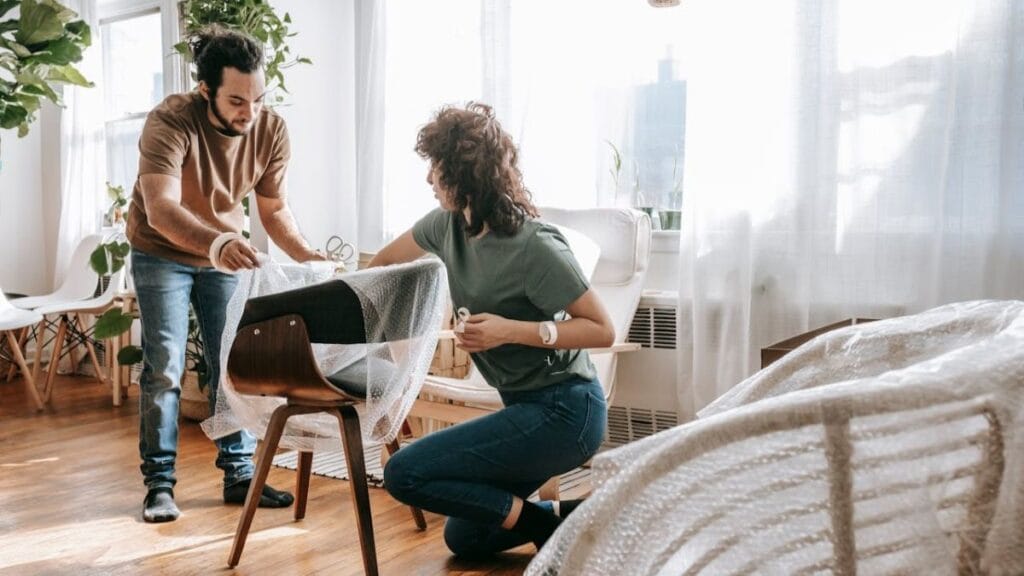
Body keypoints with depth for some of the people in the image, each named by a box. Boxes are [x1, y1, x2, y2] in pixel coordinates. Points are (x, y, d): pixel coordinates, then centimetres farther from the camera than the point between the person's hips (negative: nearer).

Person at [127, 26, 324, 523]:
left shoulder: (271, 130, -18)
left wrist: (304, 254, -27)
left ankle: (239, 475, 14)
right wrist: (216, 244, -61)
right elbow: (161, 208, -43)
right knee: (164, 368, -5)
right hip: (162, 253, -3)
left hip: (227, 252, 4)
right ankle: (159, 482, 8)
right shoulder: (170, 122, -30)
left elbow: (274, 208, -8)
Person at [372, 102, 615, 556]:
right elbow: (385, 261, 19)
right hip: (526, 406, 9)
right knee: (463, 539, 21)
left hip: (563, 412, -9)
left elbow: (602, 330, -19)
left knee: (404, 473, -15)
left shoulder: (534, 246, -23)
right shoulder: (448, 224, 0)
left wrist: (513, 330, -27)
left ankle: (556, 525, -7)